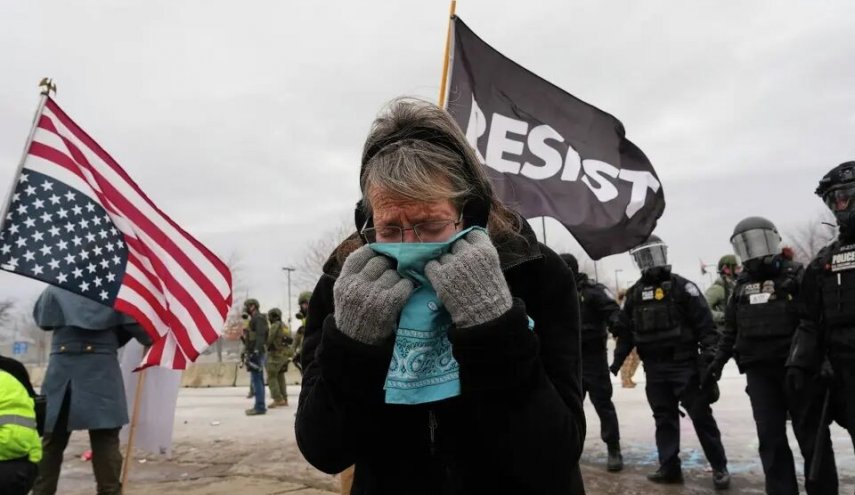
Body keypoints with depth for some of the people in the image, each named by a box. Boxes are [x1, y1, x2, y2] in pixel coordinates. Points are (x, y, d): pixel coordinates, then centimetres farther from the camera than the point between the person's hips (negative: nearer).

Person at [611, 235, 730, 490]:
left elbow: (705, 323, -9)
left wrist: (709, 357, -16)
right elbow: (625, 331, 12)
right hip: (654, 368, 5)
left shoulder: (681, 287, -5)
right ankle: (669, 467, 20)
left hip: (684, 364, -4)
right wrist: (617, 361, 10)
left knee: (701, 416, 2)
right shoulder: (634, 294, 9)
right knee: (664, 418, 11)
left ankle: (719, 467, 15)